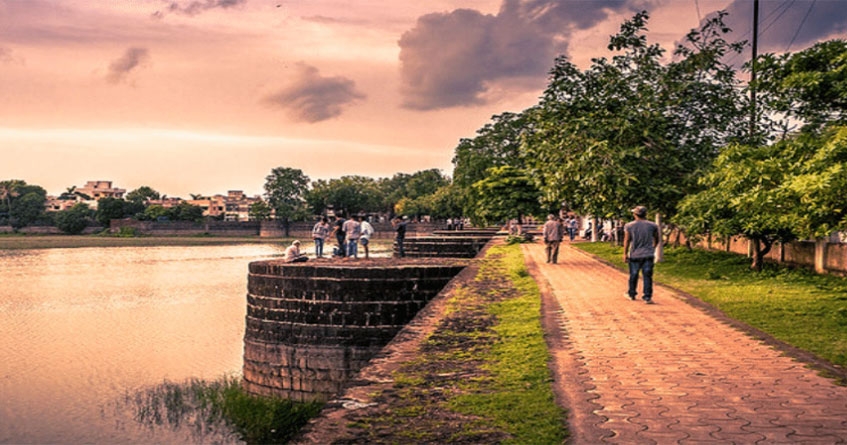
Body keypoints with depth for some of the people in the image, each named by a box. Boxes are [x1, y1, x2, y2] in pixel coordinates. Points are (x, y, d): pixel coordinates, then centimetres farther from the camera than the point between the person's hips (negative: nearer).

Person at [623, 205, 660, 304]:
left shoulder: (629, 226, -5)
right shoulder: (652, 225, 0)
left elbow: (626, 241, -4)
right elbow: (656, 240, 11)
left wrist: (625, 254, 2)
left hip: (634, 255, 0)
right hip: (648, 255, 0)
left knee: (633, 275, 14)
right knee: (647, 276, 1)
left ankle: (631, 294, 29)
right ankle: (647, 297, -4)